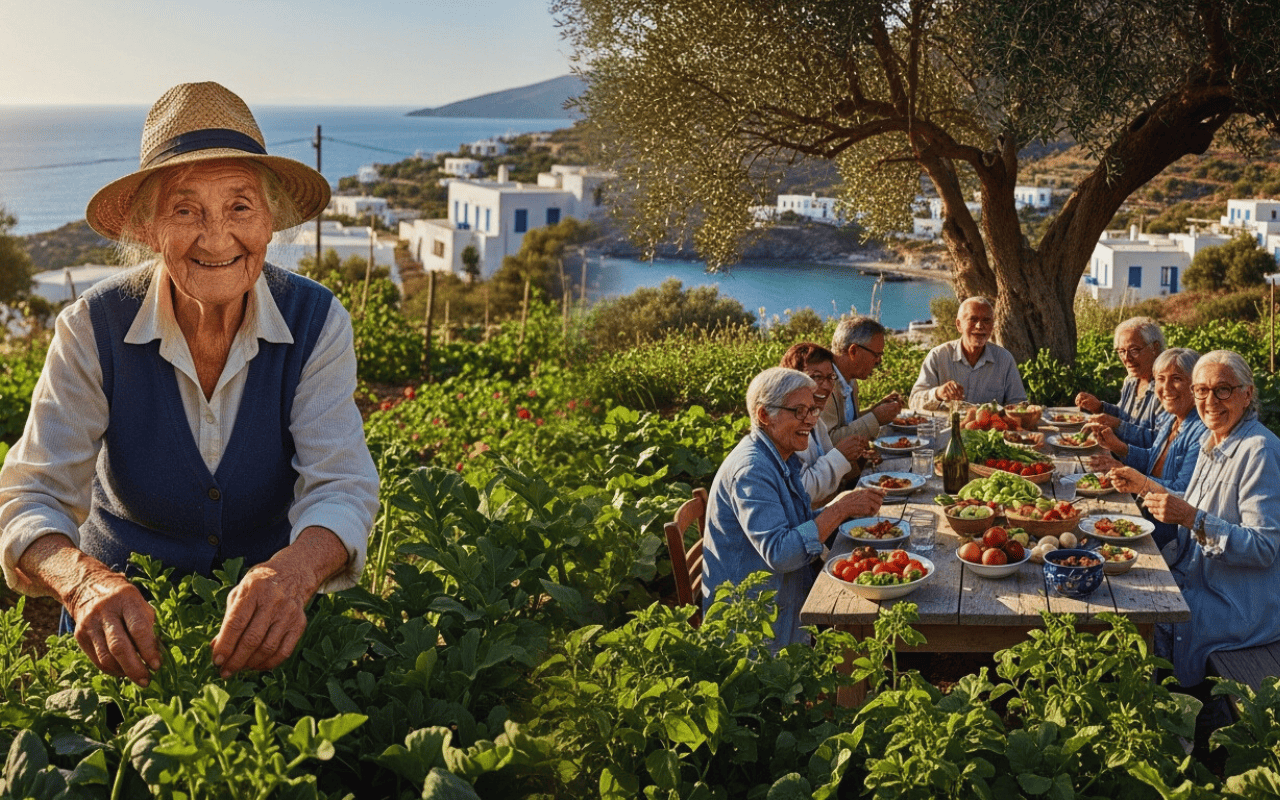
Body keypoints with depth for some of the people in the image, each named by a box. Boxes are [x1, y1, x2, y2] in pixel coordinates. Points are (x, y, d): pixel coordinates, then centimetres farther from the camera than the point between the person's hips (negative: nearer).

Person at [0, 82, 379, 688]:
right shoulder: (94, 328, -13)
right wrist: (85, 582, -41)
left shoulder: (316, 324, -11)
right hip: (128, 626, 0)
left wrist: (292, 572, -43)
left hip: (267, 633, 0)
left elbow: (340, 487, -19)